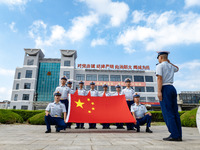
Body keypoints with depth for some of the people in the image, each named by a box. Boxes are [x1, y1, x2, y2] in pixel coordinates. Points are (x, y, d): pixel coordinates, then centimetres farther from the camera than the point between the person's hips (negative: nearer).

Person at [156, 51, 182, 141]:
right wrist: (169, 62, 36)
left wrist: (159, 91, -19)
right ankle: (179, 135, 10)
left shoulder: (160, 66, -3)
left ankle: (174, 135, -7)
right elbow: (177, 68, 44)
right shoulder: (171, 66, 19)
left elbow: (160, 78, -15)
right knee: (175, 112, 7)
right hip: (172, 88, 8)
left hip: (165, 88, -7)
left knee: (168, 113, -6)